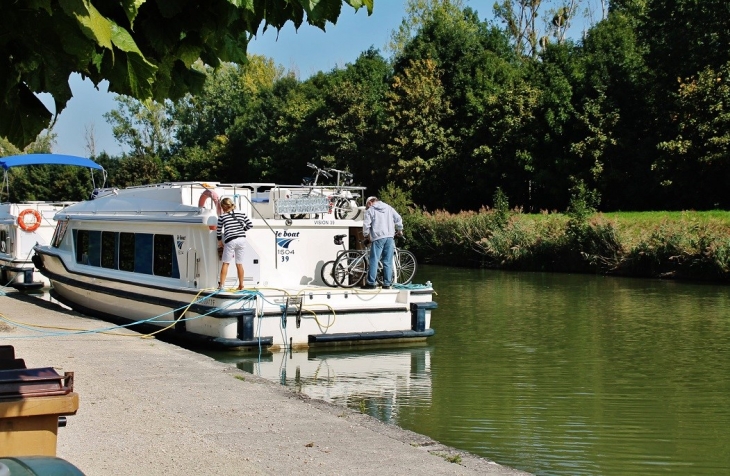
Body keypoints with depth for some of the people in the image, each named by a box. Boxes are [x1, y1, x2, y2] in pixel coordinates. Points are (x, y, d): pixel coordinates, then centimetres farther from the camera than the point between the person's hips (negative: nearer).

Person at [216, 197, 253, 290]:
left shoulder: (222, 217, 0)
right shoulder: (241, 214, 7)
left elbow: (218, 230, 7)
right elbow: (250, 225, 7)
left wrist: (220, 241, 22)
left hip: (230, 240, -3)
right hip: (241, 239, 3)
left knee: (225, 263, 4)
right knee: (239, 264, 12)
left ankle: (221, 284, -1)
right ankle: (241, 285, 14)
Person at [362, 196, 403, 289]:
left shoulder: (370, 210, 5)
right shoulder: (388, 207, 16)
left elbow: (366, 225, -3)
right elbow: (398, 219, 12)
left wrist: (366, 236, 11)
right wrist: (399, 230, 25)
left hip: (378, 237, -4)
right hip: (390, 237, 4)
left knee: (374, 261, -3)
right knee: (388, 261, 5)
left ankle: (371, 283, -5)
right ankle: (387, 283, 4)